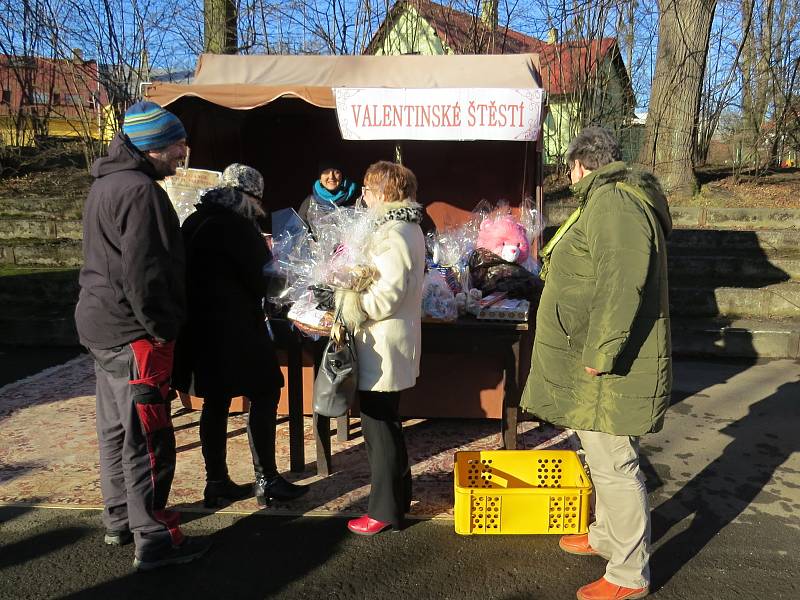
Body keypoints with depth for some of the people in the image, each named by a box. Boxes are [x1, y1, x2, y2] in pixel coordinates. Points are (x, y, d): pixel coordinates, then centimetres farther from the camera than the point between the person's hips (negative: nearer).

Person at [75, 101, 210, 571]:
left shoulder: (107, 183, 15)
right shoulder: (140, 190, -18)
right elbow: (144, 272, -24)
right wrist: (163, 329, -15)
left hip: (104, 326, 11)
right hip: (133, 332, -11)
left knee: (117, 428, 18)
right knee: (148, 438, -3)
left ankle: (121, 519, 32)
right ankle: (154, 540, 6)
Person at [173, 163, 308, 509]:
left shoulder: (194, 222, 11)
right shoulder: (238, 227, -13)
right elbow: (261, 279, -10)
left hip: (200, 325, 8)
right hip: (234, 327, -8)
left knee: (215, 401, 12)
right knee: (264, 395, 3)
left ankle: (217, 483, 21)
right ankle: (266, 480, 8)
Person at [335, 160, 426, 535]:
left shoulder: (394, 235, -20)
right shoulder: (406, 228, 12)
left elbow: (385, 296, -25)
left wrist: (347, 304, -14)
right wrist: (350, 292, 10)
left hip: (382, 348, -10)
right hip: (389, 345, 10)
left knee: (379, 427, 1)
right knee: (386, 424, 21)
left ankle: (385, 509, 15)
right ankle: (398, 494, 35)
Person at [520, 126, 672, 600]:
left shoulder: (612, 201, -18)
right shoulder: (613, 199, 16)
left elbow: (621, 284, -28)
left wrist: (599, 354, -25)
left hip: (609, 371, -11)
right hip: (597, 363, 11)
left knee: (615, 466, 0)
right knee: (605, 458, 23)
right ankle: (607, 535, 41)